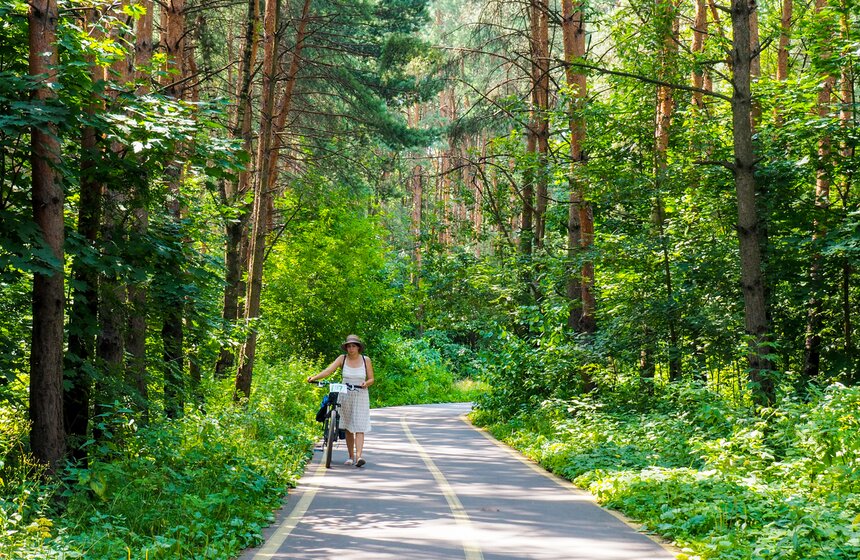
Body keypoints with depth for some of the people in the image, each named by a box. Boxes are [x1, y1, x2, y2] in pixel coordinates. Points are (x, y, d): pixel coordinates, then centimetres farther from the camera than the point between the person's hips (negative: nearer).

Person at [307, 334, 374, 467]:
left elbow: (371, 379, 5)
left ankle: (359, 456, -21)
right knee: (348, 428, 7)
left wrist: (366, 383, -18)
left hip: (361, 396, -2)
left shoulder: (366, 360, 0)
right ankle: (351, 457, 17)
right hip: (345, 396, 2)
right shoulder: (342, 358, 0)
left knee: (359, 427, -11)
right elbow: (328, 370, -11)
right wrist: (314, 377, -25)